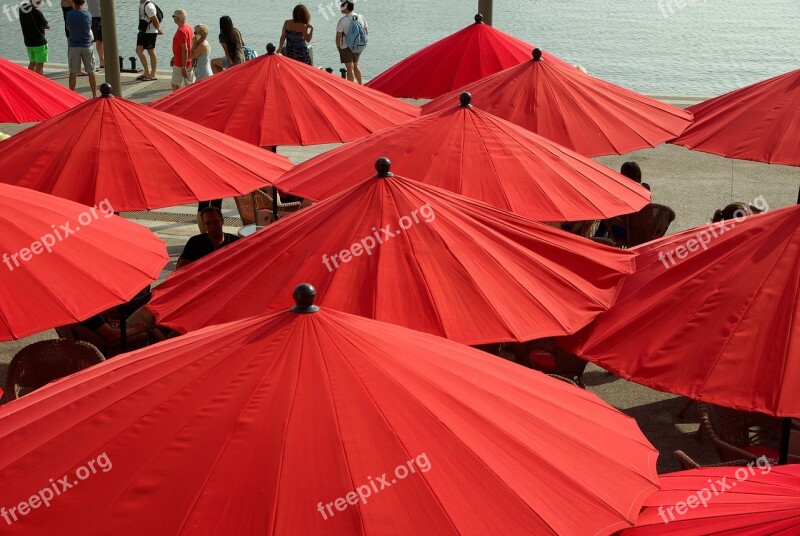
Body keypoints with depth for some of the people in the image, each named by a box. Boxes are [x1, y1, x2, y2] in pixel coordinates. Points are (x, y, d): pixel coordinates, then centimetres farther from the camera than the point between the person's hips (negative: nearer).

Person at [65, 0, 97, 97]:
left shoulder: (69, 15, -6)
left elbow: (68, 27, 9)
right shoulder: (88, 15, -4)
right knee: (91, 72, 8)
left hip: (74, 46, 0)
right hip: (87, 46, 1)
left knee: (73, 73, 4)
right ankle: (94, 95, 11)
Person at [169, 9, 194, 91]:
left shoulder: (181, 31, -20)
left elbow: (185, 50, -24)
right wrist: (174, 57, 28)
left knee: (175, 86, -2)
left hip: (180, 64, -9)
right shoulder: (188, 27, 9)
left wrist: (183, 67, -24)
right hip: (190, 63, 9)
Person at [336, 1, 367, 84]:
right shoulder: (361, 18, -2)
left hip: (346, 47, -5)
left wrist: (338, 47, 3)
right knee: (355, 66, 22)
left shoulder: (343, 20, -18)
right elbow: (366, 32, 10)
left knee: (350, 69, 2)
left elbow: (338, 37, -13)